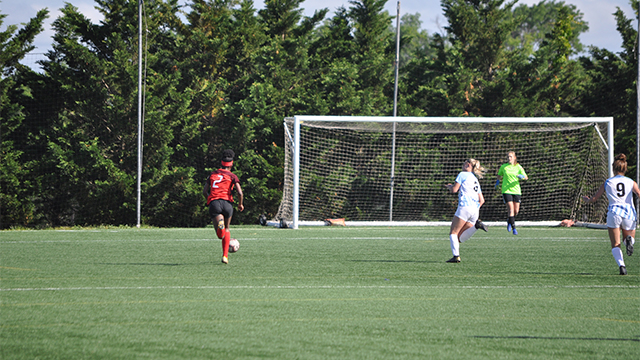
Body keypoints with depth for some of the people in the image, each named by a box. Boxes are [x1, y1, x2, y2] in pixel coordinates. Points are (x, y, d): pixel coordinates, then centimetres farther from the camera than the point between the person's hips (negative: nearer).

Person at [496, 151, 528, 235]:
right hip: (506, 191, -2)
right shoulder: (503, 167, 4)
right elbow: (499, 175, 24)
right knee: (511, 209, -15)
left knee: (516, 211, 4)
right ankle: (513, 228, -12)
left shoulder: (518, 167, 2)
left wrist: (522, 176, -19)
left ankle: (509, 222, 34)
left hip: (516, 190, 2)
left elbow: (526, 177, 0)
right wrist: (498, 181, 9)